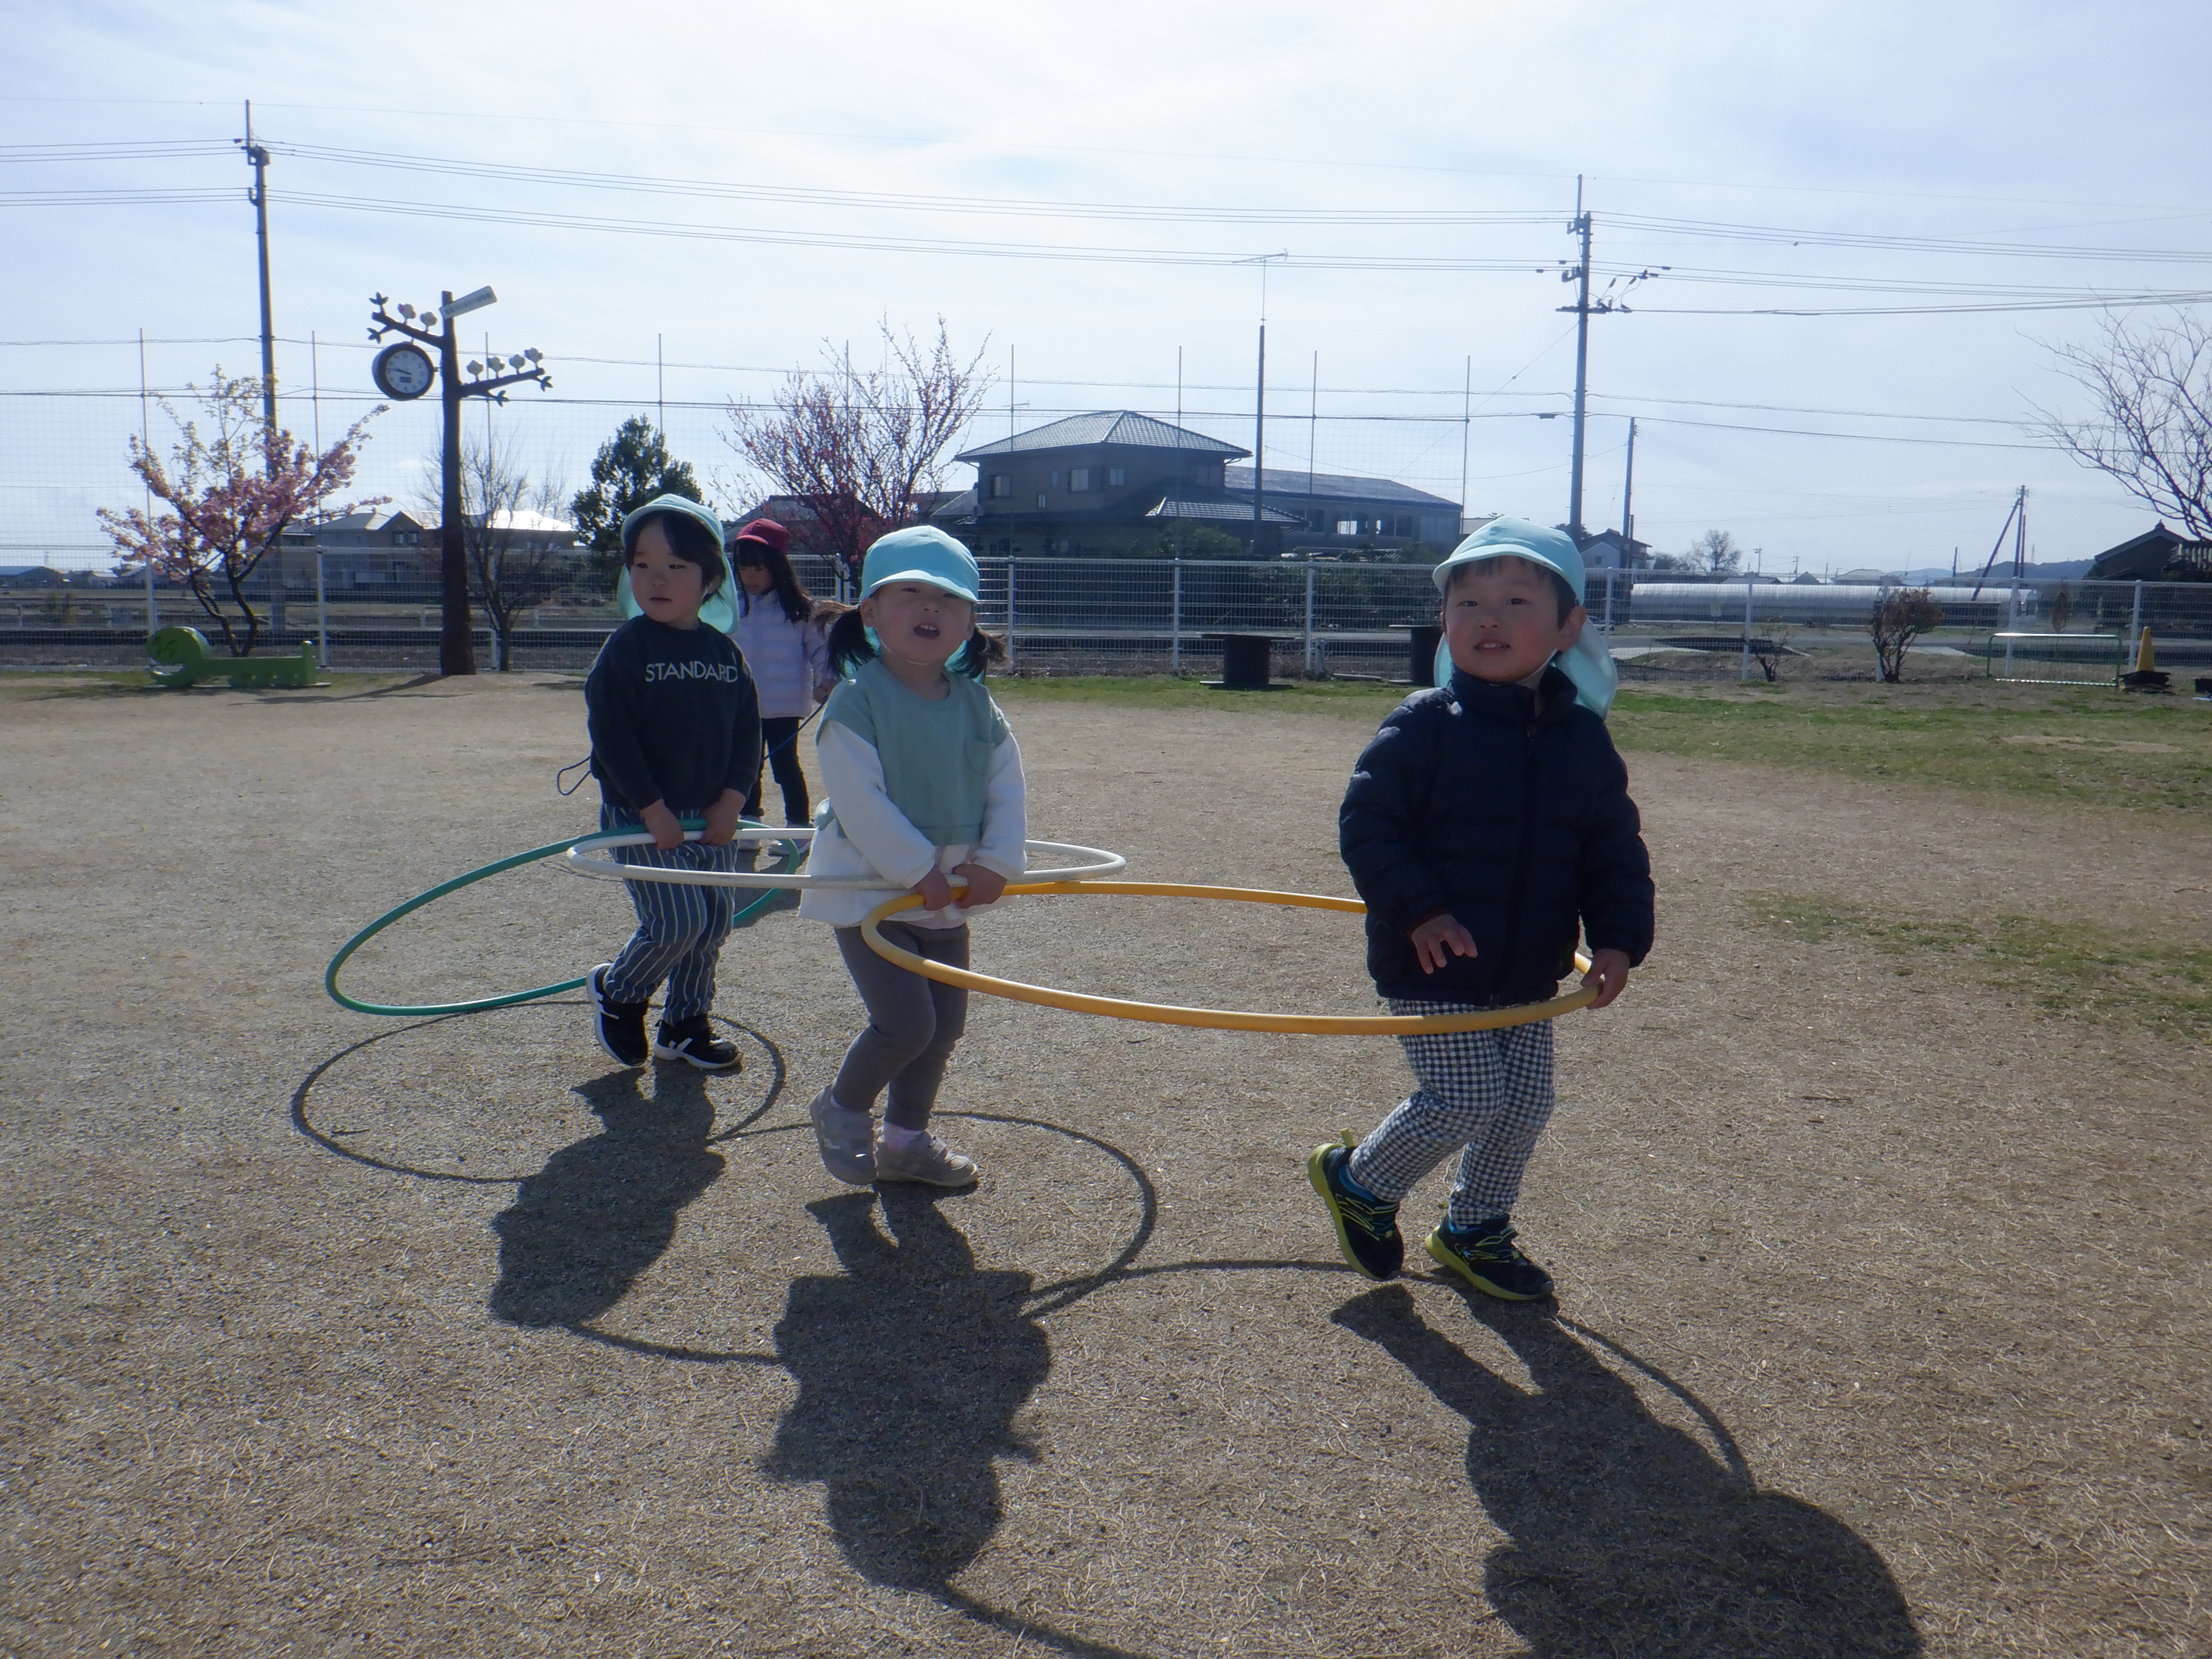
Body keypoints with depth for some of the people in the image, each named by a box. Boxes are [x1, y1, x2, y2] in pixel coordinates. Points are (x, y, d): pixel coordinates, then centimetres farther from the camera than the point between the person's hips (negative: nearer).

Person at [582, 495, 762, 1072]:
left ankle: (686, 1025, 28)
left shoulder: (724, 651, 4)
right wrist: (654, 810, -18)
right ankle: (616, 991, 17)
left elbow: (747, 731, 6)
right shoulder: (626, 648, -11)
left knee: (713, 922, 10)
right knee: (677, 921, -11)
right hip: (640, 816, -6)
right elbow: (612, 737, -16)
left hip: (709, 817, 6)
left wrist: (731, 801, -6)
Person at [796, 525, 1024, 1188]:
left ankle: (905, 1138, 32)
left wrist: (996, 862, -11)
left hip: (949, 894, 7)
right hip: (868, 887, -6)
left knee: (945, 1024, 12)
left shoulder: (977, 703, 2)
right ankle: (842, 1109, 16)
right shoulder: (856, 701, -16)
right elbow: (861, 801, -21)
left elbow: (1007, 787, 3)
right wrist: (918, 871, -20)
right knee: (905, 1022, -13)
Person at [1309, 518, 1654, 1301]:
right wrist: (1417, 911, -22)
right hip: (1432, 967, -6)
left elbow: (1615, 850, 9)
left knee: (1525, 1105, 13)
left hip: (1529, 972, 6)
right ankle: (1358, 1181, 20)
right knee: (1464, 1103, -6)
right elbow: (1366, 823, -13)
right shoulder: (1423, 725, -12)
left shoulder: (1583, 738, 3)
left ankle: (1474, 1230, 35)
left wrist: (1617, 939, -3)